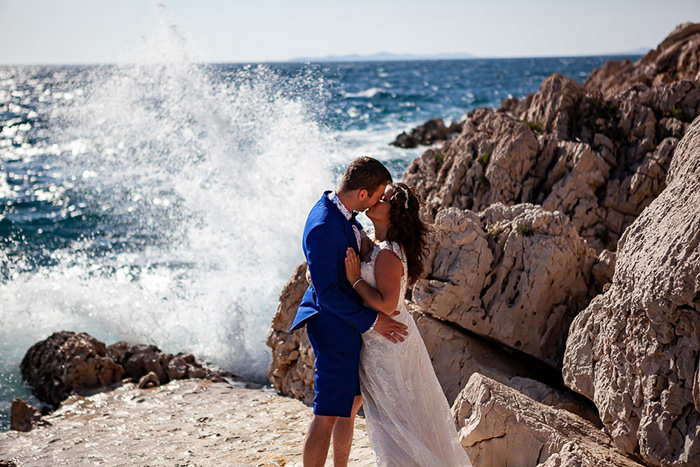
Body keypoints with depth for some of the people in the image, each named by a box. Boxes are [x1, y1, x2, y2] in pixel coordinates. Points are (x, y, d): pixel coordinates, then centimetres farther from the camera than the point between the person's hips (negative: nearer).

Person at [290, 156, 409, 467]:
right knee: (328, 415, -3)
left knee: (352, 402, 21)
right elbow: (327, 291, -25)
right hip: (335, 326, -11)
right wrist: (371, 321, -23)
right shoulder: (322, 227, -26)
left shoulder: (340, 213, 4)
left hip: (349, 321, 11)